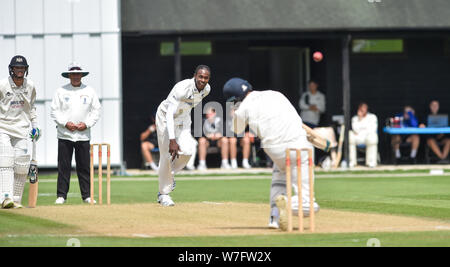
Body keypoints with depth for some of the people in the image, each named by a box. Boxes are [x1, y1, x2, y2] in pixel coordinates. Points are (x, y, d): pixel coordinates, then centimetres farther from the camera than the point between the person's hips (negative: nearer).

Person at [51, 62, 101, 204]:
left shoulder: (90, 91, 9)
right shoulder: (61, 91, 5)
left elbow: (96, 110, 9)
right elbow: (54, 111, 3)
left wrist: (87, 124, -5)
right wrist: (65, 123, -11)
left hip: (83, 135, 1)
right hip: (65, 134, -1)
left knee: (84, 166, 1)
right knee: (63, 166, -2)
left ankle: (86, 195, 7)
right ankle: (61, 195, 3)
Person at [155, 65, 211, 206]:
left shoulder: (206, 89, -13)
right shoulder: (182, 88, -34)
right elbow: (169, 114, -39)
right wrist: (172, 140, -46)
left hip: (183, 118, 5)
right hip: (166, 117, -5)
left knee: (187, 151, -14)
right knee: (167, 155, -8)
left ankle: (170, 173, 16)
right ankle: (164, 194, 5)